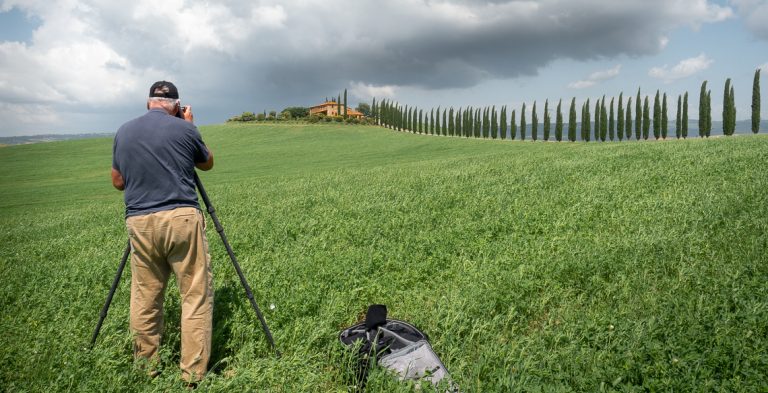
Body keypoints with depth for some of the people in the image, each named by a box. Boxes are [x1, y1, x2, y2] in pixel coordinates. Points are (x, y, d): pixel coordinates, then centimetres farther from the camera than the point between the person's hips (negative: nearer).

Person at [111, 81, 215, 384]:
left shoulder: (123, 132, 11)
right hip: (182, 218, -4)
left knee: (144, 297, 15)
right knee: (196, 296, 3)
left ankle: (145, 364, 26)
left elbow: (118, 182, 20)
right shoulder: (184, 129, -1)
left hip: (139, 222, 4)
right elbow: (207, 164, 17)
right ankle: (194, 372, 5)